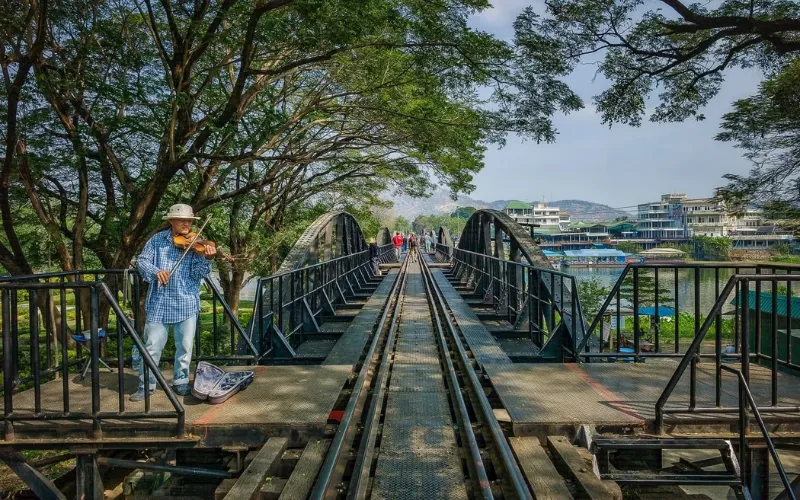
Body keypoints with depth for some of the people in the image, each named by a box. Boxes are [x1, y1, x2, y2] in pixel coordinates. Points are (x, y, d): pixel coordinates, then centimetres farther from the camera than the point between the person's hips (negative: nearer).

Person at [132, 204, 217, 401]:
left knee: (185, 346, 9)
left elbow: (198, 273, -10)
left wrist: (207, 259, -30)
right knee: (152, 345, 6)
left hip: (186, 303, 0)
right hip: (159, 303, 0)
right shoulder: (157, 240, 2)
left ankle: (181, 382, 26)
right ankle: (146, 385, 20)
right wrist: (155, 271, -20)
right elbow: (141, 261, 0)